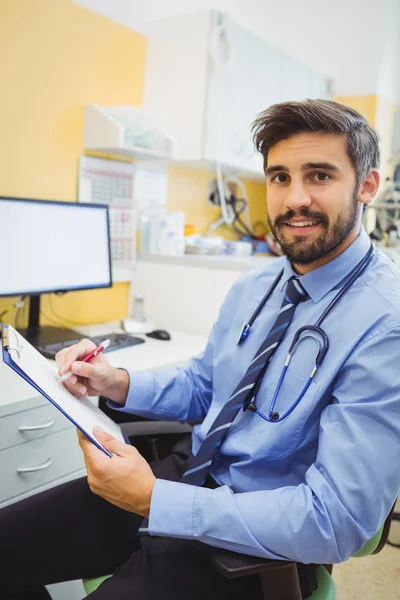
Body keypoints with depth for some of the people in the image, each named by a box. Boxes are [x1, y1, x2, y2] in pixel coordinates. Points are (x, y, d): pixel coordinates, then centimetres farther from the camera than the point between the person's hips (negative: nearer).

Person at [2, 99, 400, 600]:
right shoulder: (253, 286, 3)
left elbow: (335, 523, -24)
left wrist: (154, 500, -24)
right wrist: (118, 384, -7)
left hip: (254, 540, -5)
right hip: (188, 471, 6)